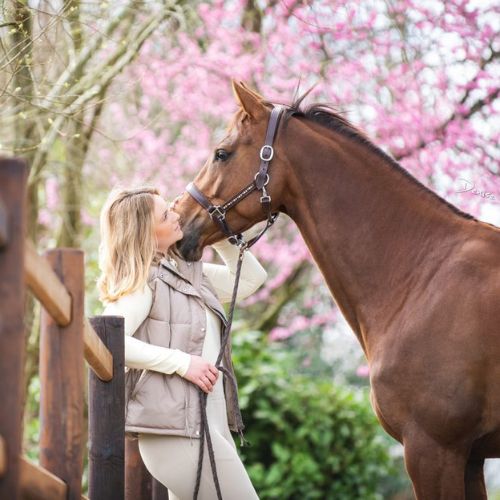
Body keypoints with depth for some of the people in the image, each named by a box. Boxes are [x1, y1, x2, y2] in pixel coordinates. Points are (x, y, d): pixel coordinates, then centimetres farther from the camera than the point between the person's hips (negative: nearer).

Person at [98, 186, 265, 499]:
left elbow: (250, 279, 24)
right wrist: (181, 362, -21)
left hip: (210, 424, 9)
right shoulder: (143, 280, -10)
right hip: (179, 430, -9)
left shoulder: (188, 271, 15)